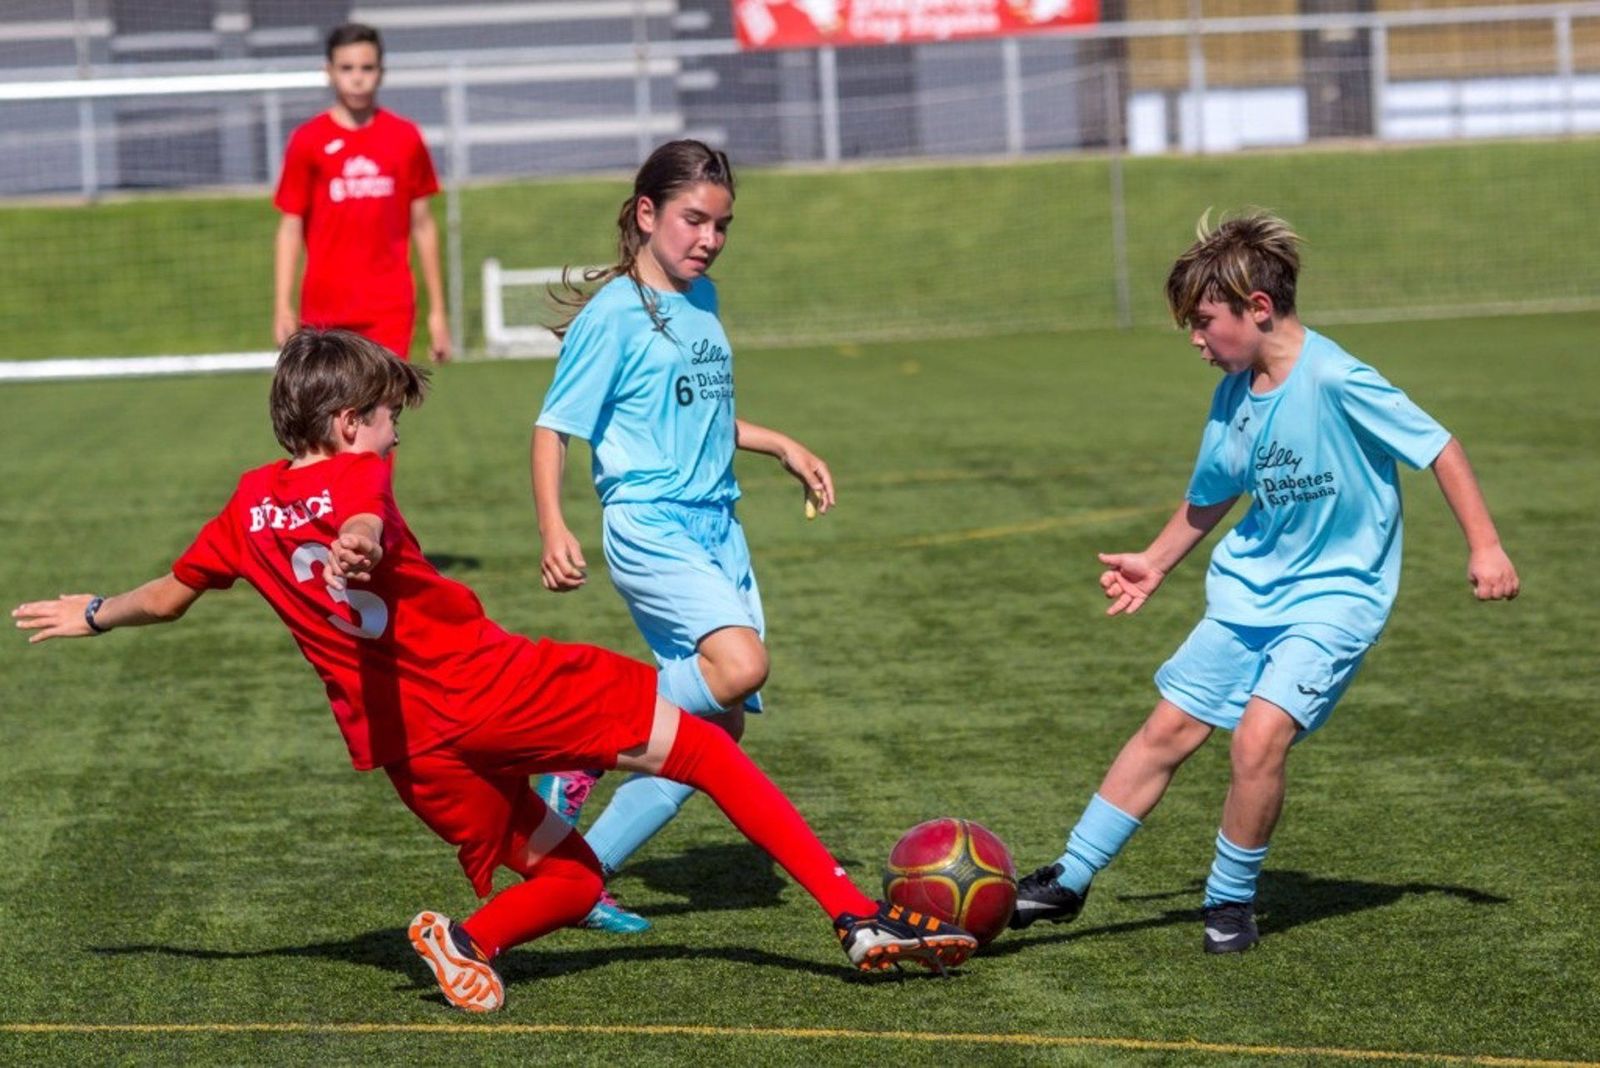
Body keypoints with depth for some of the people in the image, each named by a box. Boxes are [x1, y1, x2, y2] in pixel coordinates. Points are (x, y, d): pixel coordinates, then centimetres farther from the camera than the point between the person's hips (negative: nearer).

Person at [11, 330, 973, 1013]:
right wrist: (359, 551, -49)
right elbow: (364, 527, -26)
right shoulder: (355, 476, -1)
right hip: (495, 682, -6)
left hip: (409, 747, 6)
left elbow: (169, 597, 29)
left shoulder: (252, 506, 16)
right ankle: (856, 915, -10)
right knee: (704, 749, 3)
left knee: (572, 881, 20)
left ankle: (470, 939, -11)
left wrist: (92, 615, 47)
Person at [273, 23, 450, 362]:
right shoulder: (307, 141, 0)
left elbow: (422, 224, 10)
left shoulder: (405, 138, 5)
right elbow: (290, 228, 1)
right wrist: (282, 306, -7)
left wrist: (437, 309, 10)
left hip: (389, 308, 0)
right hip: (325, 308, 0)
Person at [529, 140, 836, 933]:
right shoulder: (614, 314, -8)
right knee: (740, 664, -29)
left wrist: (782, 447, 25)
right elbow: (553, 428, -10)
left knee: (717, 727, 2)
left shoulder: (701, 299, 15)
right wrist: (553, 529, -24)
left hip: (716, 530, 8)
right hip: (648, 529, -8)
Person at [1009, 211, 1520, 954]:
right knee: (1167, 729, 5)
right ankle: (1069, 880, 13)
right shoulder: (1234, 394, 0)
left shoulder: (1336, 382, -22)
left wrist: (1484, 546, -17)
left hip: (1336, 594, -7)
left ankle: (1232, 900, 2)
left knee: (1259, 736, -20)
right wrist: (1156, 563, 22)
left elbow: (1438, 447, -16)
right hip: (1249, 588, 7)